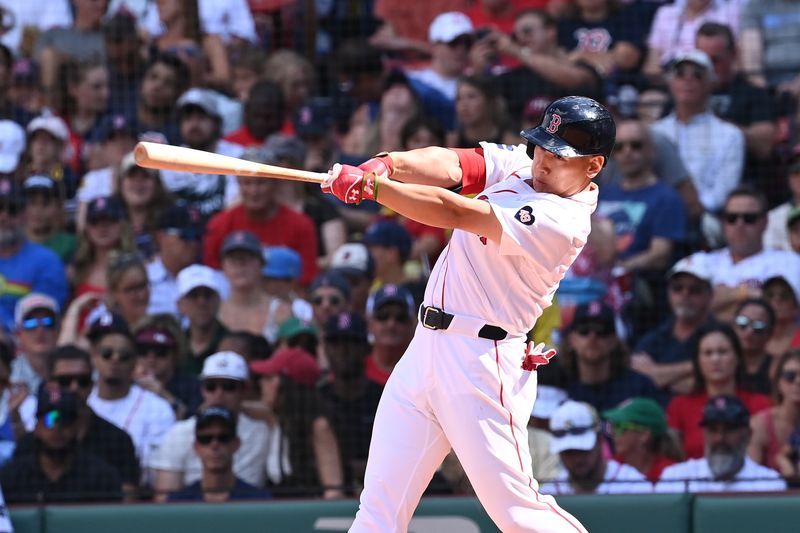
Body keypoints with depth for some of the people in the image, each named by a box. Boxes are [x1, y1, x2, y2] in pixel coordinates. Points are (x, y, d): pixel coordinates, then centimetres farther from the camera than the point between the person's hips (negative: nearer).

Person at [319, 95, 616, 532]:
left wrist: (368, 184, -22)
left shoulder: (563, 222, -15)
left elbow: (454, 212, -21)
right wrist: (385, 165, -25)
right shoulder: (515, 165, 11)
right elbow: (448, 165, -5)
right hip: (426, 348, 8)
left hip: (482, 362, -8)